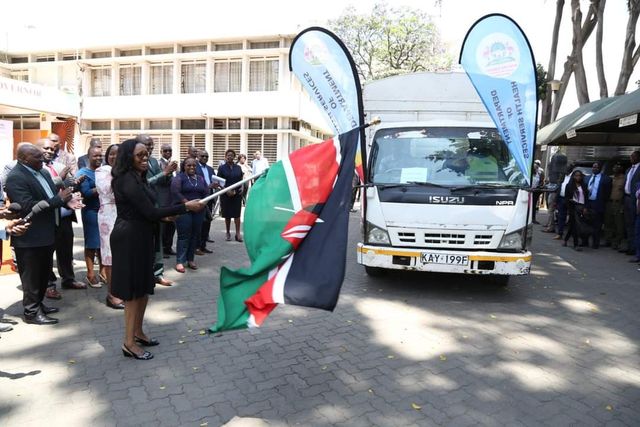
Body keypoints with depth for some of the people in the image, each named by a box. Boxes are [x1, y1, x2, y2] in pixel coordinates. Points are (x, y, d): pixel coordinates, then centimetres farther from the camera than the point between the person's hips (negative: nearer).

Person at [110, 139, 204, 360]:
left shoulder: (137, 177, 11)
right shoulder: (128, 181, -20)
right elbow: (150, 212, -25)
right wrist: (186, 206, -23)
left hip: (140, 236, 10)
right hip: (130, 238, -10)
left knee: (144, 286, 16)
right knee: (134, 289, -1)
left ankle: (137, 332, 30)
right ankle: (129, 342, 11)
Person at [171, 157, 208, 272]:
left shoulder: (200, 178, 15)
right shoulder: (179, 177, -1)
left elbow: (206, 193, 10)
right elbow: (175, 192, -13)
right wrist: (187, 203, -18)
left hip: (198, 211, 5)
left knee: (195, 235, 7)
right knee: (183, 236, -6)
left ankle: (190, 259, 17)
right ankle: (180, 261, -1)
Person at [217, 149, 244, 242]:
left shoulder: (238, 168, 10)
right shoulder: (222, 168, 2)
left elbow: (241, 180, 12)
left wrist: (242, 187, -8)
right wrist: (227, 190, -13)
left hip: (237, 194, 1)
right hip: (226, 194, -1)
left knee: (237, 214, -1)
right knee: (227, 214, 6)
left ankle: (238, 234, 2)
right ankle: (228, 233, 17)